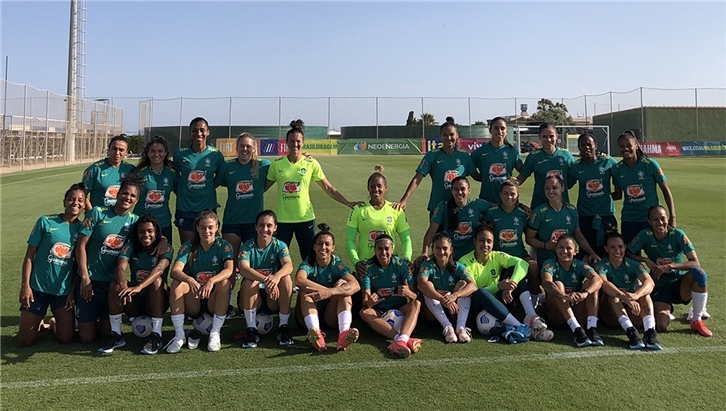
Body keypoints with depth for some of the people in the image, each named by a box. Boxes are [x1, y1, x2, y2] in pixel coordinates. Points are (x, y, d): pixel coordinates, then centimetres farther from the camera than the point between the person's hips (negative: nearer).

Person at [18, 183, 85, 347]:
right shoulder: (45, 221, -7)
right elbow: (29, 255, -4)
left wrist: (73, 292, -1)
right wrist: (25, 285, -9)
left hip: (64, 291, 1)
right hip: (38, 288, -1)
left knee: (66, 339, 2)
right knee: (26, 341, 4)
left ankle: (55, 323, 33)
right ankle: (39, 324, 35)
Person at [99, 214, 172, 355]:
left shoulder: (165, 249, -10)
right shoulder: (131, 247, -3)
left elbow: (159, 268, -31)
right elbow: (120, 268, -22)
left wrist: (139, 287, -49)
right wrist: (124, 285, -45)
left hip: (157, 302, -2)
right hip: (134, 302, 2)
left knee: (157, 281, -30)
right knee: (116, 283, -23)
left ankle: (156, 336, -28)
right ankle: (116, 335, -16)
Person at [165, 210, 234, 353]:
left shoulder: (224, 246, -6)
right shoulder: (188, 246, -3)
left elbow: (229, 269, -24)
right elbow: (175, 271, -18)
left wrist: (211, 281, -43)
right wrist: (189, 280, -40)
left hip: (215, 302, -1)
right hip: (193, 302, 1)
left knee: (224, 282, -30)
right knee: (177, 284, -25)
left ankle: (215, 334, -22)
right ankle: (179, 335, -21)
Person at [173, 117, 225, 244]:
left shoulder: (216, 155, -2)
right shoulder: (180, 154, -3)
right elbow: (175, 177, 10)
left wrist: (207, 188, 5)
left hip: (208, 208, 0)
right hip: (185, 210, 0)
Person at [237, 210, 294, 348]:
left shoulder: (280, 246, -5)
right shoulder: (247, 246, -8)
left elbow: (289, 265, -25)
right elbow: (243, 269, -28)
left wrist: (277, 276, -49)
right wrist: (265, 280, -46)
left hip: (274, 300, 1)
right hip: (251, 297, -1)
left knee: (286, 278, -27)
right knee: (250, 282, -31)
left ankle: (284, 326, -15)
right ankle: (251, 329, -21)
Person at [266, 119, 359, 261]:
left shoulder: (311, 164, -2)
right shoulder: (277, 164, 0)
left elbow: (328, 188, 2)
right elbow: (264, 186, 8)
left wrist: (348, 203, -4)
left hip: (305, 218, 0)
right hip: (282, 218, 0)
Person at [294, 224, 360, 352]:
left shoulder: (337, 265, -6)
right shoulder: (308, 263, -7)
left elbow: (356, 285, -26)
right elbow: (299, 280, -33)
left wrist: (330, 292, -42)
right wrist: (328, 290, -35)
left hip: (331, 314, 1)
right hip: (310, 313, 0)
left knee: (344, 285, -21)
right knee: (305, 289, -25)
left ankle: (344, 332, -43)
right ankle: (315, 332, -50)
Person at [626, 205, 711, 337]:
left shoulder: (677, 234, -11)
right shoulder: (645, 235, -10)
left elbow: (695, 263, -15)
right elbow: (627, 253, -4)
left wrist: (670, 266, -28)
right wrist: (646, 260, -19)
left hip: (680, 285, 0)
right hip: (660, 286, 0)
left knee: (698, 273, -34)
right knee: (661, 326, -23)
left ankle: (697, 320, -13)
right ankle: (666, 310, 19)